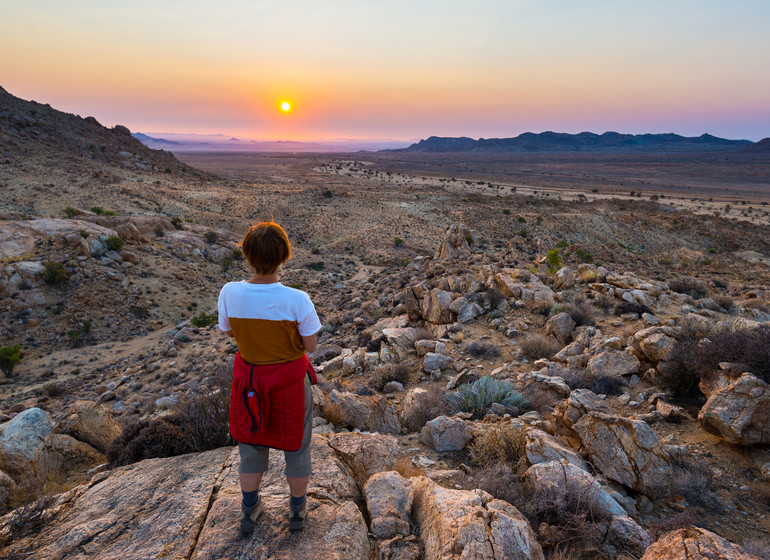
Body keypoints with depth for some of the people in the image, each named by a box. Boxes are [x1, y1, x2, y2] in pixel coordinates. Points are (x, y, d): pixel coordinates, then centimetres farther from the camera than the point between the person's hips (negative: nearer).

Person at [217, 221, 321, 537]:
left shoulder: (229, 293, -19)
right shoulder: (297, 300, -27)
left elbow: (229, 332, -1)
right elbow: (310, 345, -14)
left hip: (249, 378, 3)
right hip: (289, 380, -2)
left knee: (251, 443, 26)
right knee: (295, 444, 22)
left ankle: (249, 511, 46)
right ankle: (297, 510, 43)